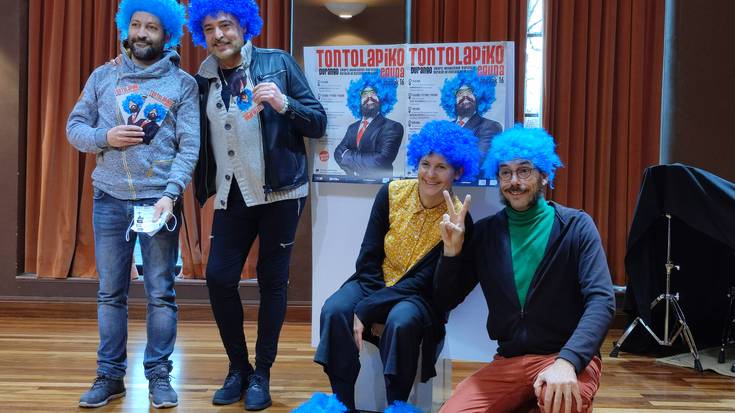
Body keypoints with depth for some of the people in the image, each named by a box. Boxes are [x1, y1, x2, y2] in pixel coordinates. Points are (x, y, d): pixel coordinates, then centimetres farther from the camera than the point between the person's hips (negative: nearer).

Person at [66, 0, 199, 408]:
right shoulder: (103, 76, 9)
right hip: (110, 199, 2)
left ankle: (159, 374, 15)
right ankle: (110, 376, 19)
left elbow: (189, 147, -5)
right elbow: (75, 128, 9)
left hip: (159, 199, -2)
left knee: (161, 293, 3)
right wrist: (106, 137, -11)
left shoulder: (183, 83, 1)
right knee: (111, 293, 8)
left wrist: (170, 195, -17)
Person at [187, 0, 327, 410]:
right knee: (219, 279, 0)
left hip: (280, 192, -3)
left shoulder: (278, 63, -3)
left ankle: (261, 374, 19)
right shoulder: (203, 79, 7)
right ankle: (238, 368, 21)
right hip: (231, 196, 4)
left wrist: (283, 104, -21)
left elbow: (319, 122, -5)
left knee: (272, 282, 4)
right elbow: (198, 139, 13)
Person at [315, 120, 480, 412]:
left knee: (401, 322, -36)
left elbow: (423, 281, -17)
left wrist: (366, 311, -24)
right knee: (334, 311, -27)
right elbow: (368, 257, -5)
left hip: (417, 297, -3)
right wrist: (377, 314, -15)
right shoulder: (392, 193, -6)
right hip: (374, 283, 3)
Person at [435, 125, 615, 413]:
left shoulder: (576, 226, -3)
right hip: (507, 362, 3)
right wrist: (452, 250, -10)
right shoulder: (485, 232, 6)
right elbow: (446, 301, 9)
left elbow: (601, 301, -14)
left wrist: (566, 361, -30)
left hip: (569, 358, -3)